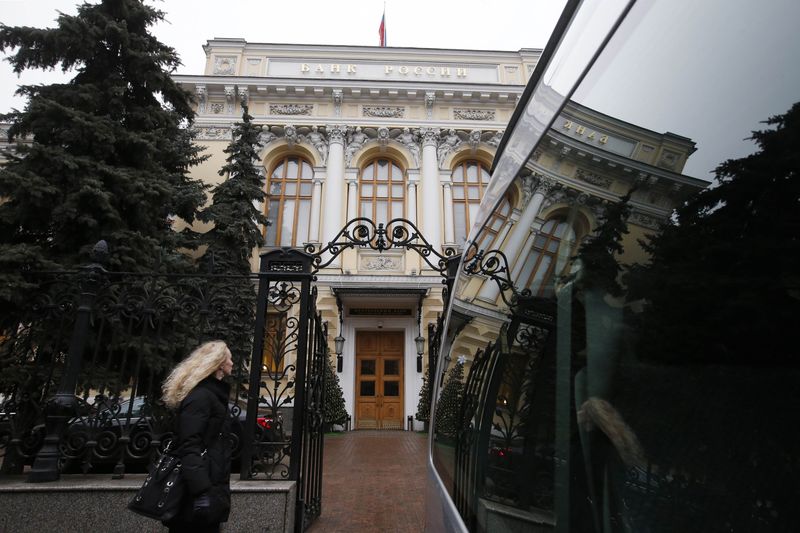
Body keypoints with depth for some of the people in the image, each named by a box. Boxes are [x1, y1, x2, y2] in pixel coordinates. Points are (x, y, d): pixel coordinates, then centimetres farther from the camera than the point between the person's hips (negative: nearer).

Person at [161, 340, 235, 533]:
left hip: (209, 484, 10)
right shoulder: (201, 396, -17)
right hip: (200, 491, -10)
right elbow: (189, 447, -24)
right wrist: (201, 491, -30)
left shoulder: (212, 394, 15)